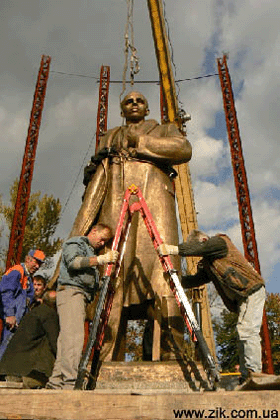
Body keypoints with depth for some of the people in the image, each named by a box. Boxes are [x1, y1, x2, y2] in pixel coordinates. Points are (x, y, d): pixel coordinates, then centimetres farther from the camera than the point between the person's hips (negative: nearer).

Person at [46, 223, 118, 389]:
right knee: (74, 337, -19)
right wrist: (101, 259, -22)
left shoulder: (92, 251, 32)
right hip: (71, 291, -9)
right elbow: (74, 262, -17)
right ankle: (70, 382, -24)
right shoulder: (74, 243, 4)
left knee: (67, 338, 4)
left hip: (83, 295, 9)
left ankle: (55, 382, 5)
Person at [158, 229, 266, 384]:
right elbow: (196, 280, 11)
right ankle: (246, 376, 8)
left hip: (252, 290, -9)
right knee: (243, 334, 6)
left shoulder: (221, 241, -8)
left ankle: (254, 372, -14)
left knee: (247, 331, -16)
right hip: (241, 297, 9)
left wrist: (175, 249, -32)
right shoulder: (206, 262, 16)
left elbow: (200, 248, -26)